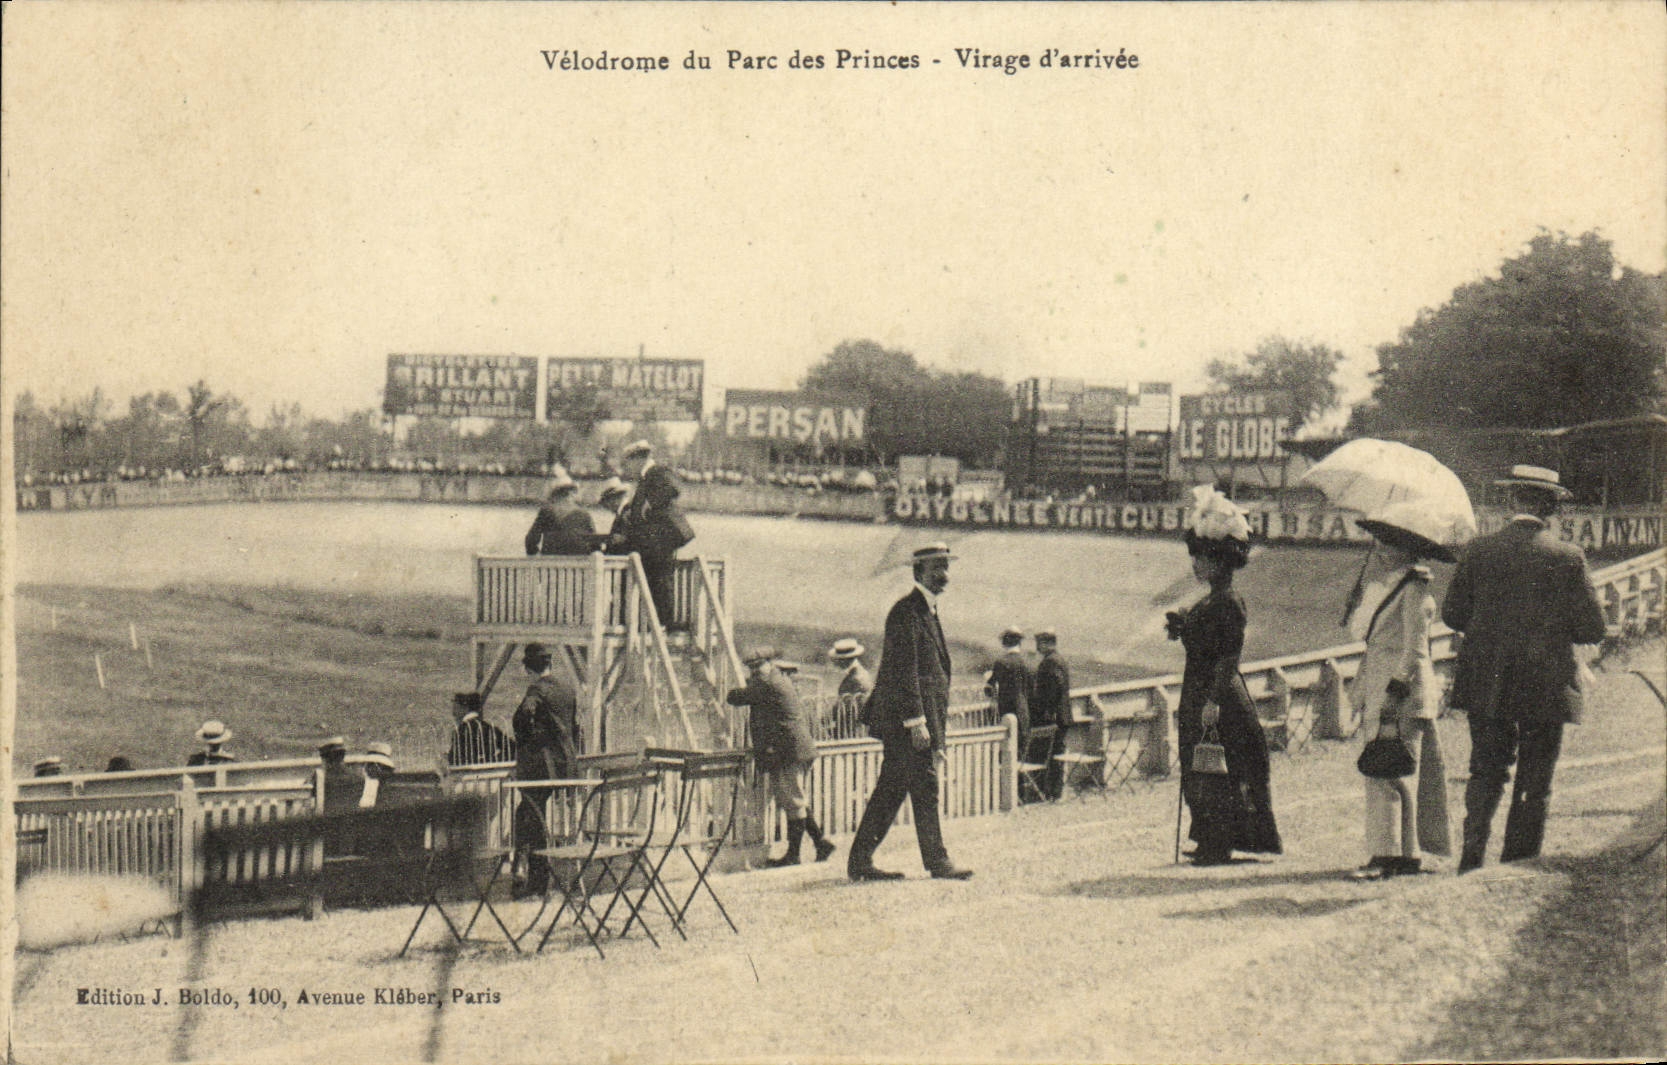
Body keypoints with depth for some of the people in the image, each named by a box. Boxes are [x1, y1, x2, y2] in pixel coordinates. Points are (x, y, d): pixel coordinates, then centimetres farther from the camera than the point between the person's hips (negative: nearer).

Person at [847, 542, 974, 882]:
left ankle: (860, 862, 12)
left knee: (890, 790, 9)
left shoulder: (928, 611, 21)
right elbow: (903, 671, -17)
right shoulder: (906, 612, -11)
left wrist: (941, 729, 24)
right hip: (904, 717, -10)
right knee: (924, 787, -7)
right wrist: (916, 721, -21)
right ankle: (937, 861, -2)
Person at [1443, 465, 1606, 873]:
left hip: (1486, 686, 2)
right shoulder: (1569, 557, -8)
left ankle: (1472, 855, 2)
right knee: (1534, 784, 8)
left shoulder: (1479, 550, -3)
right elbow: (1592, 629, -7)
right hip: (1546, 687, -2)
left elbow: (1452, 613, 2)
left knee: (1486, 772, 14)